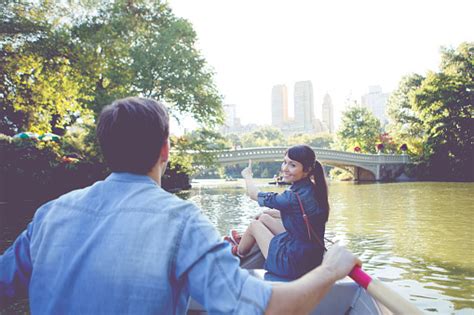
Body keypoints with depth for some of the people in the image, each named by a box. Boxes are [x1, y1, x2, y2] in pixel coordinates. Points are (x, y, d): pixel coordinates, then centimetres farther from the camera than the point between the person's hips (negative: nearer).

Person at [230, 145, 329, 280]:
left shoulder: (293, 198, -29)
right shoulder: (312, 189, -6)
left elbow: (253, 194, -11)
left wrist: (247, 175, 9)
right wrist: (275, 213, 20)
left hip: (295, 264, -7)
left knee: (255, 225, 13)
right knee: (264, 218, 18)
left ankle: (237, 252, 42)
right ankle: (244, 240, 47)